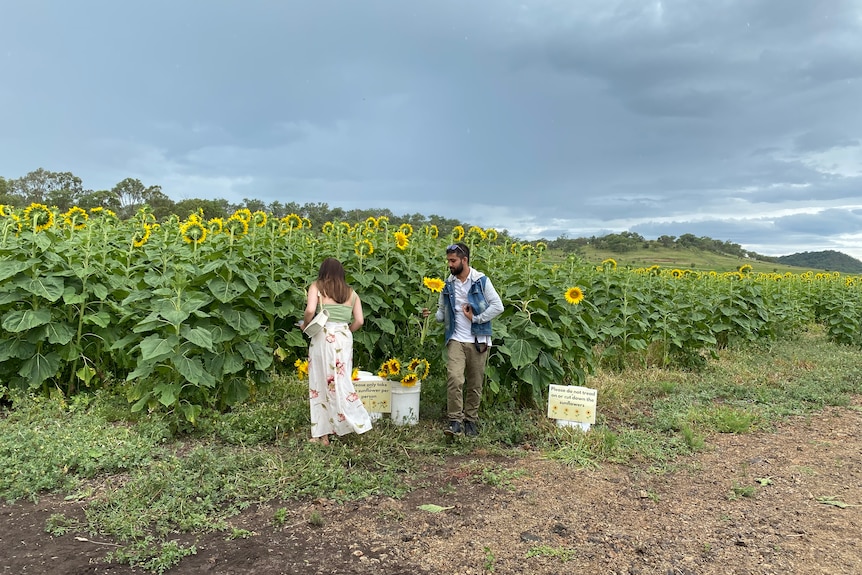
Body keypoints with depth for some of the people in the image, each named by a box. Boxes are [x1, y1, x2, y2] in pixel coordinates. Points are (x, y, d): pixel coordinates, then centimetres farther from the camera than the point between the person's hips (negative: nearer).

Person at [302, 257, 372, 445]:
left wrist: (305, 324, 4)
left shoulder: (316, 286, 2)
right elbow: (359, 320, 5)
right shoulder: (351, 293, 12)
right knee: (341, 381, 10)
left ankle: (322, 433, 9)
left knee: (321, 382, 5)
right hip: (345, 338, 3)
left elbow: (310, 310, -13)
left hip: (324, 337, -3)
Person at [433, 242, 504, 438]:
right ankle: (455, 421, -8)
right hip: (456, 339, 1)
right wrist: (432, 315, -7)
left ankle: (471, 420, 21)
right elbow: (442, 312, 13)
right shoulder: (448, 284, 6)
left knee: (475, 384, 7)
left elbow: (498, 306, -7)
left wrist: (476, 318, -11)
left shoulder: (481, 281, -4)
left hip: (478, 340, -1)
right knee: (454, 379, -15)